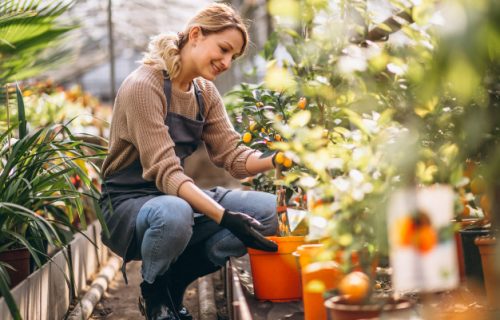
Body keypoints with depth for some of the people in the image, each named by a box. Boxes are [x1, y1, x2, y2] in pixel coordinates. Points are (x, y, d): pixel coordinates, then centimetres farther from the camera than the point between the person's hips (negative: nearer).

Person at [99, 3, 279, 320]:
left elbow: (231, 154, -1)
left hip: (177, 196, 7)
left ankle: (174, 281, 2)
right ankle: (154, 289, -7)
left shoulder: (206, 93, 6)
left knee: (268, 210, -12)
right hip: (127, 203, -7)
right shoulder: (143, 85, -19)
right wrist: (226, 218, -36)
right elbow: (164, 171, -26)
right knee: (174, 214, -41)